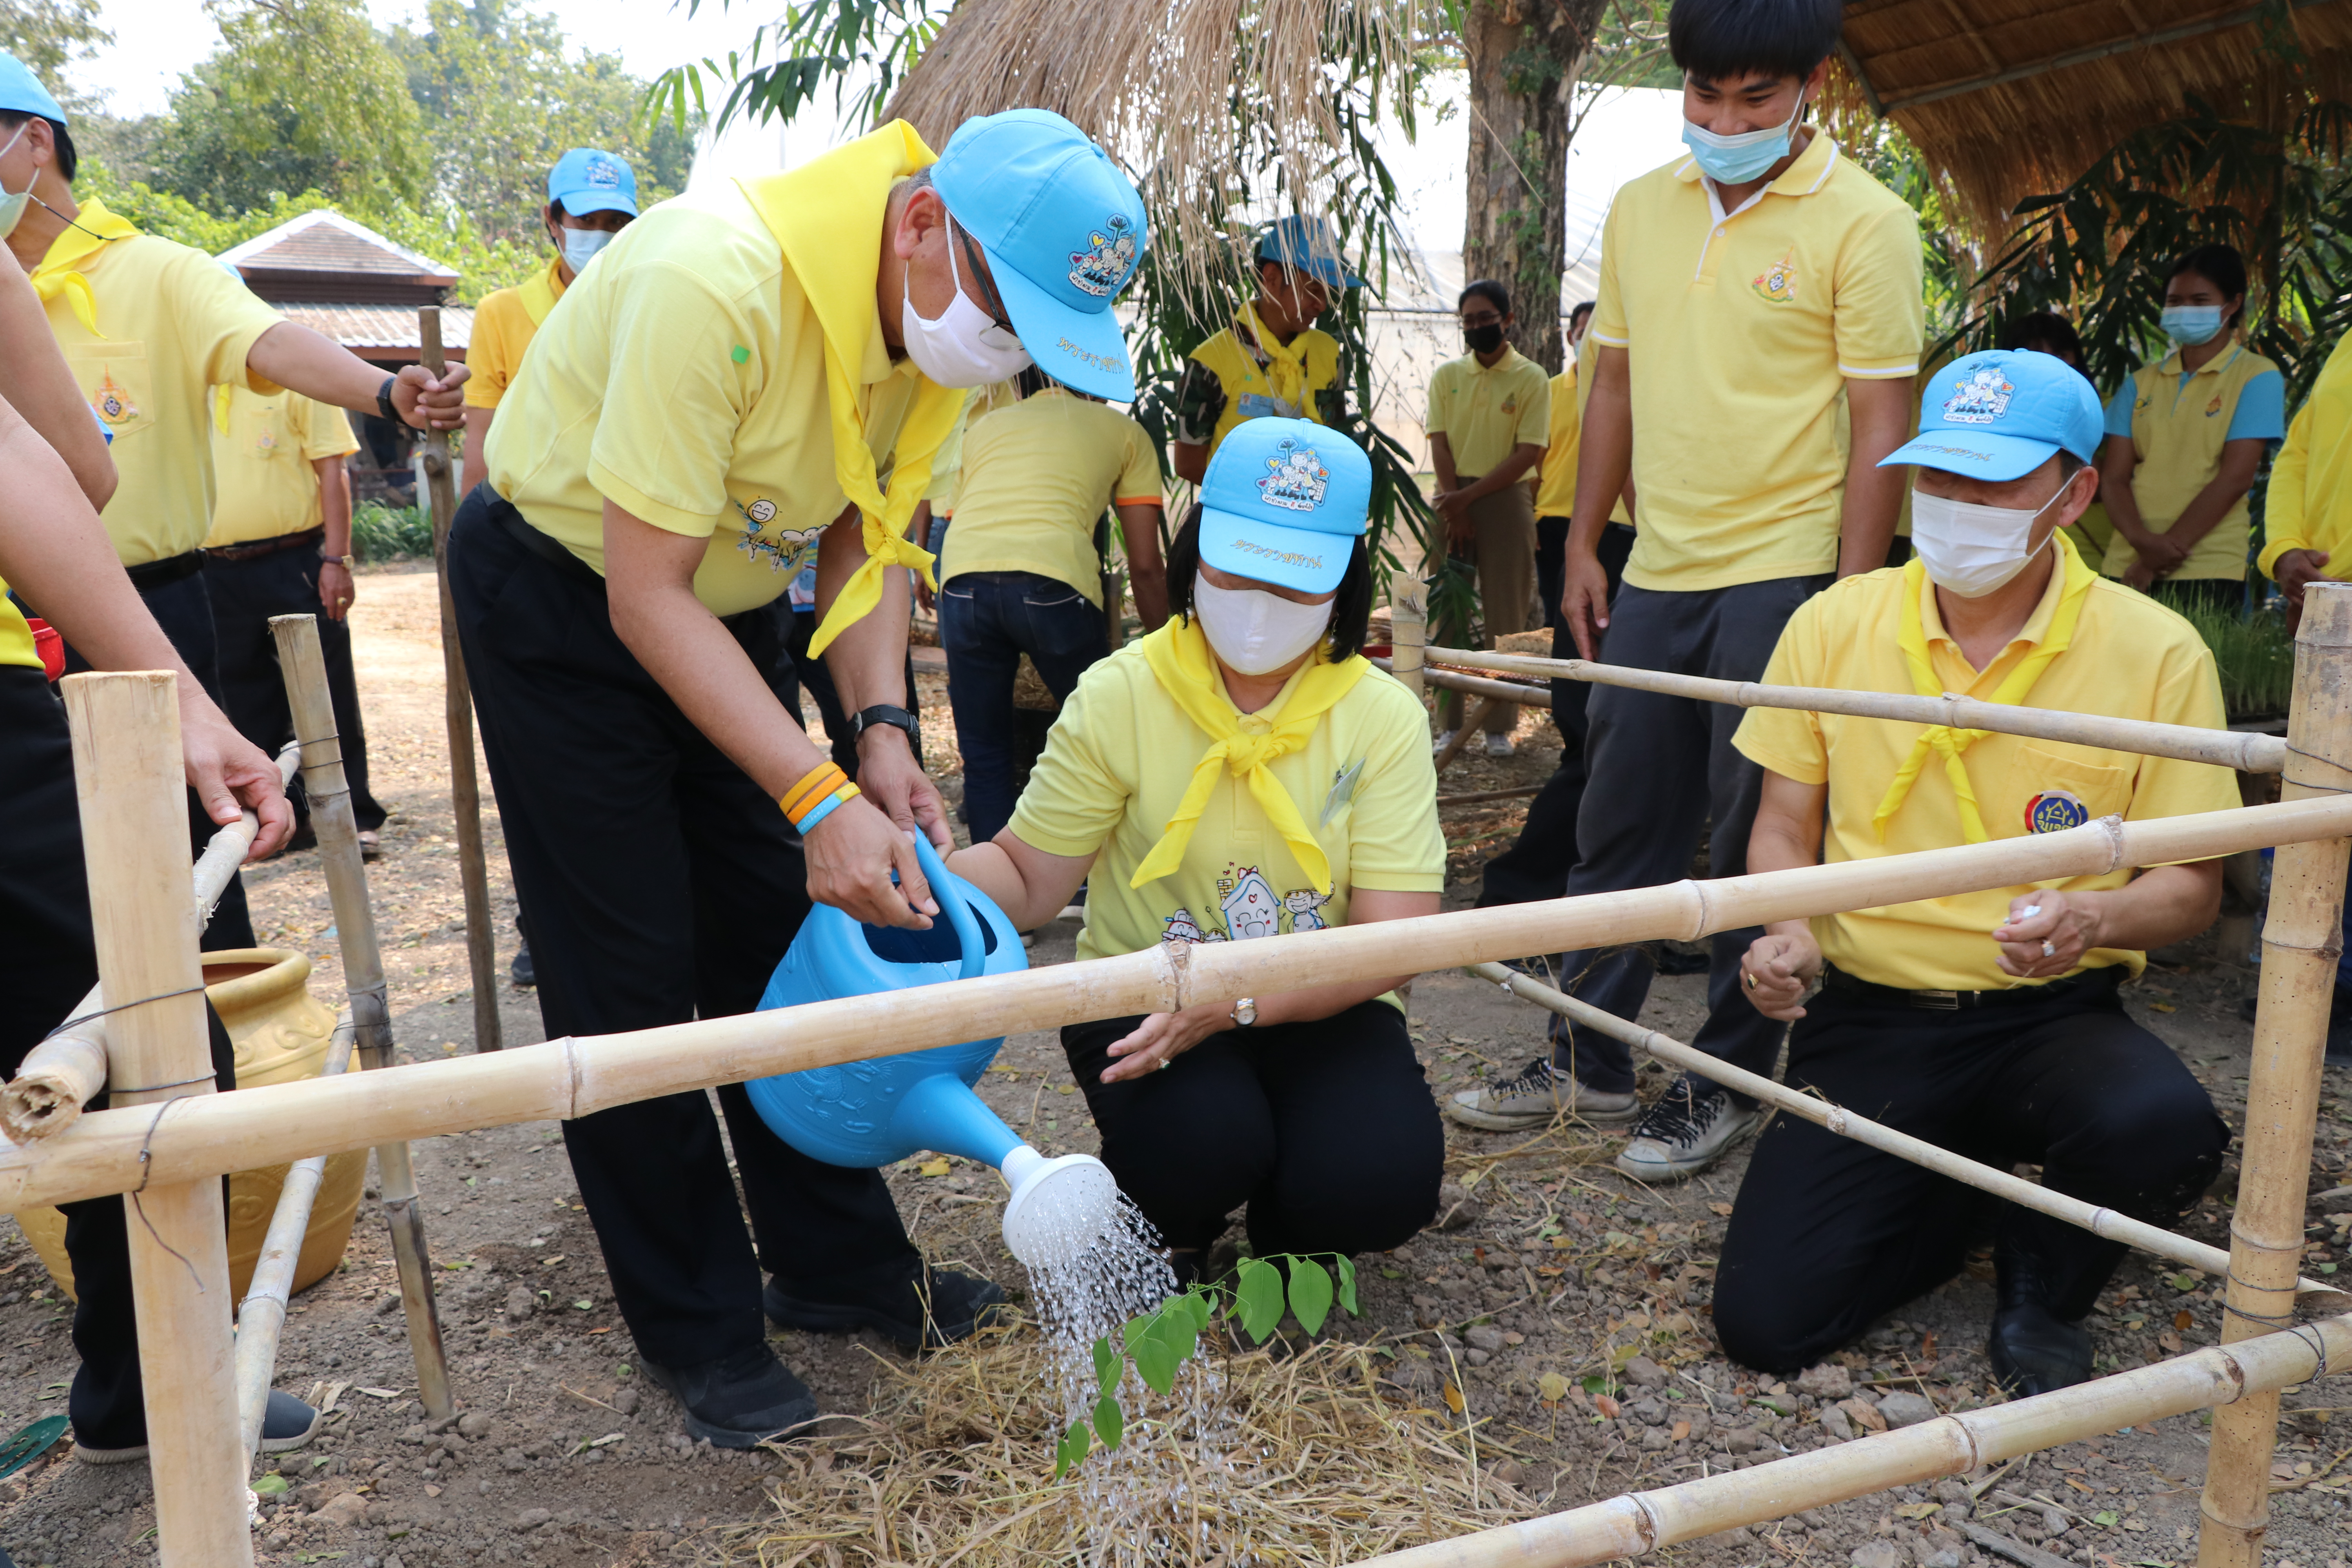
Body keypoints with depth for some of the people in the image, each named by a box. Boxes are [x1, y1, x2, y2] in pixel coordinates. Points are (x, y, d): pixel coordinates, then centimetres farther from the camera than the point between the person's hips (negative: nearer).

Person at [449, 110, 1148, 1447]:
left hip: (726, 598, 7)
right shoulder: (716, 284, -35)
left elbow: (863, 535, -1)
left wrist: (882, 731, -18)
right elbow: (646, 594, -32)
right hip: (563, 593, -6)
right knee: (633, 978, -4)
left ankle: (839, 1264, 21)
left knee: (780, 940, 8)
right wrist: (821, 798, -38)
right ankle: (701, 1333, 11)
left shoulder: (959, 318, -11)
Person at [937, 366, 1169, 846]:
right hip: (1053, 581, -3)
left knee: (983, 758, 15)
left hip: (961, 578, 3)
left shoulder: (984, 426, 32)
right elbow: (1145, 565, 18)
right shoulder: (1123, 430, 23)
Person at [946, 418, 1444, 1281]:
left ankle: (1286, 1240, 13)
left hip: (1313, 1007, 1)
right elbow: (1027, 879, -7)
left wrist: (1237, 999, -31)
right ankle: (1167, 1244, 7)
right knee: (1199, 1144, -32)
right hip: (1142, 1000, -1)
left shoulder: (1384, 718, -8)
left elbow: (1394, 940, -14)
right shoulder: (1119, 696, -8)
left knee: (1378, 1181, -26)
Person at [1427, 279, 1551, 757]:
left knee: (1505, 617, -1)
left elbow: (1528, 453, -7)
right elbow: (1439, 443, 3)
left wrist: (1469, 498, -12)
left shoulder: (1531, 378, 0)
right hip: (1451, 501, 3)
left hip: (1505, 500, -3)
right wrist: (1454, 510, -8)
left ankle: (1500, 726, 5)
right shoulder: (1447, 375, 10)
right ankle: (1449, 724, 7)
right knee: (1448, 612, 2)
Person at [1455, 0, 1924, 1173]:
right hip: (1655, 572, 6)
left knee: (1756, 845, 2)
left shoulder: (1863, 222, -6)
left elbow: (1880, 421, -9)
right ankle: (1588, 1058, 26)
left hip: (1784, 575, -5)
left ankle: (1728, 1084, 17)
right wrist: (1583, 547, 12)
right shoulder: (1641, 210, 10)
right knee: (1618, 824, 12)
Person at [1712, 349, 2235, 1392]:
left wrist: (2094, 917, -23)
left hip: (2053, 1016, -1)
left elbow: (2191, 885, 0)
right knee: (1766, 1323, -12)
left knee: (2164, 1130, -36)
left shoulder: (2157, 653, -5)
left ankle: (2042, 1282, 2)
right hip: (1869, 1015, 1)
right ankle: (1963, 1194, 21)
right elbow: (1785, 826, 9)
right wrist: (1786, 932, -12)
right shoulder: (1834, 625, 0)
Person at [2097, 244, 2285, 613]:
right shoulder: (2141, 382, 16)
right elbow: (2113, 476, 6)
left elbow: (2235, 478, -6)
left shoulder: (2257, 377, 4)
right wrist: (2142, 541, -13)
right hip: (2126, 566, 3)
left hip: (2208, 571, -3)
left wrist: (2163, 553, -12)